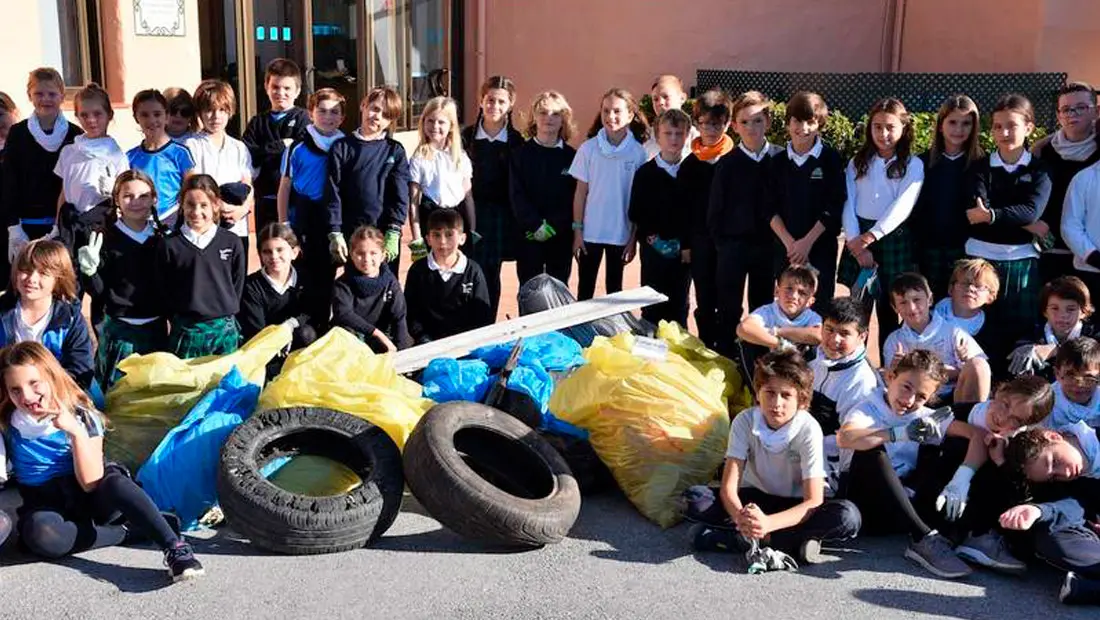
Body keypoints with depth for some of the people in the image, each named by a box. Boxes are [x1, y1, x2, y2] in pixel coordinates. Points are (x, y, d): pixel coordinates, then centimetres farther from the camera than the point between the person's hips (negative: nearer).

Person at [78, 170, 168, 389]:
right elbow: (98, 292, -6)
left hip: (156, 329, 3)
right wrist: (89, 271, -23)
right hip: (118, 330, -2)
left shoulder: (163, 237, 3)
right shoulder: (105, 238, -6)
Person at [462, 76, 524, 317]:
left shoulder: (515, 140, 1)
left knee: (492, 273, 6)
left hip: (501, 215, 0)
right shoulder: (468, 136, 1)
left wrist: (518, 220, 0)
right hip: (471, 211, 0)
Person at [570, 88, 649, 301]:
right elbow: (580, 192, 1)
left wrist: (634, 237, -1)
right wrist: (577, 231, -2)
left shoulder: (638, 152, -5)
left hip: (621, 234, 0)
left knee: (614, 288, 13)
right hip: (590, 232, 0)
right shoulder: (588, 148, -4)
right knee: (585, 288, 8)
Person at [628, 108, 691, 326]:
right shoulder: (645, 172, -1)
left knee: (679, 308, 9)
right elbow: (635, 213, -1)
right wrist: (650, 237, -12)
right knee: (652, 307, 2)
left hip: (684, 252, 2)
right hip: (653, 249, -2)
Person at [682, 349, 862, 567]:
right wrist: (741, 518, -43)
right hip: (755, 498, 2)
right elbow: (728, 487, -19)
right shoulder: (744, 421, -15)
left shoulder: (808, 429, -20)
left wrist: (768, 523, -43)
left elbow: (814, 501, -25)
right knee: (694, 499, -25)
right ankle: (794, 540, -28)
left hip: (796, 505, -1)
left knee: (848, 516, -32)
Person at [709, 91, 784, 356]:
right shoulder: (728, 163, -3)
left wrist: (781, 241, -2)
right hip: (733, 245, -1)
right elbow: (715, 208, 1)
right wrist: (721, 243, -2)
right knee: (729, 309, 4)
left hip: (768, 245, 1)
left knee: (762, 306, 12)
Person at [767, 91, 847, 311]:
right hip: (785, 247, 3)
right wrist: (789, 242, -9)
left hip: (821, 247, -2)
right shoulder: (778, 161, 7)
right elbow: (771, 208, 4)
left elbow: (835, 206, -6)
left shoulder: (831, 158, -1)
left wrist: (807, 241, -11)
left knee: (819, 307, -2)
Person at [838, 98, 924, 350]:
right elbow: (848, 205, 1)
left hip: (894, 240, -2)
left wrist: (869, 237, -19)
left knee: (888, 312, 5)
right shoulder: (857, 162, 10)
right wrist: (856, 244, -11)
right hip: (858, 241, 2)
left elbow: (902, 206, -11)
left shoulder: (913, 165, 2)